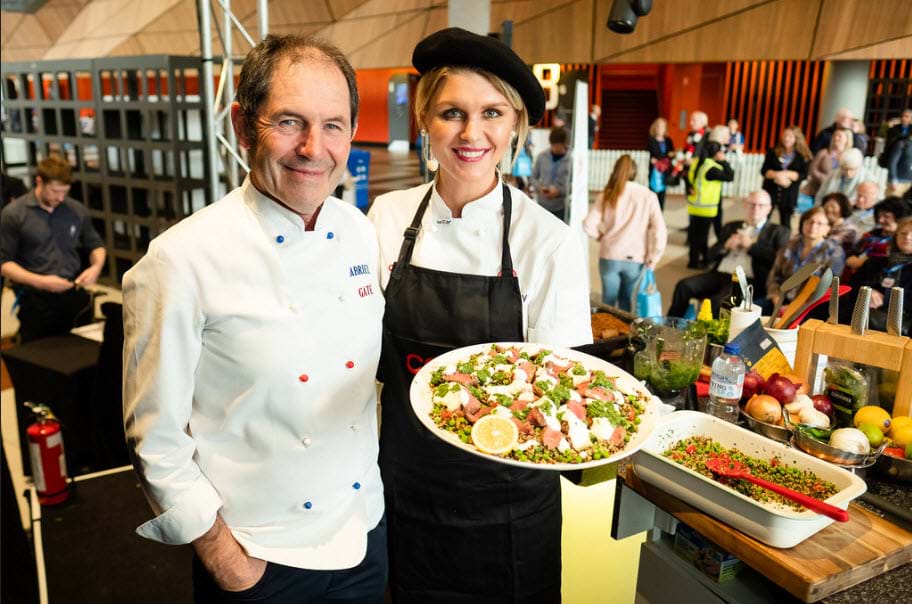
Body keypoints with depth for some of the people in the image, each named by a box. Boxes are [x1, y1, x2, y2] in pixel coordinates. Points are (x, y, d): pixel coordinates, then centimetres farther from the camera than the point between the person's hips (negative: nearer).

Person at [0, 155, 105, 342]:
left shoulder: (77, 211, 5)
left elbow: (95, 245, 18)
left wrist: (96, 266, -4)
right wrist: (40, 281, -17)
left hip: (76, 298, 3)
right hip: (36, 301, -2)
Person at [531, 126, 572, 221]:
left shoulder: (571, 160, -11)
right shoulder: (542, 156, -1)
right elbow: (534, 177, 9)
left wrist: (559, 191, -18)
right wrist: (539, 187, -10)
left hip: (561, 208, -3)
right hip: (542, 205, 3)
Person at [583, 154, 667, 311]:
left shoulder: (607, 195, 2)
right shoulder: (648, 196, 0)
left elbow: (588, 226, -3)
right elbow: (660, 230, -8)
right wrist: (653, 260, -2)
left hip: (609, 257, 0)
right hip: (635, 259, 0)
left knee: (608, 303, 11)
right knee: (626, 305, 14)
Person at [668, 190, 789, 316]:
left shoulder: (778, 231, 12)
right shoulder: (731, 227, 24)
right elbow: (711, 255, 19)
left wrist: (752, 245, -5)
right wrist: (726, 245, -1)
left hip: (749, 281, -4)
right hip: (720, 274, 5)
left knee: (718, 301, -34)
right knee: (684, 286, -21)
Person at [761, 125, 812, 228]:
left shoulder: (802, 156, 1)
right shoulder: (773, 152, 4)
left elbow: (803, 175, -6)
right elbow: (764, 170, -2)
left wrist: (786, 174, -18)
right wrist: (777, 175, -20)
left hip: (789, 194, -1)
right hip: (770, 191, 1)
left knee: (785, 223, 5)